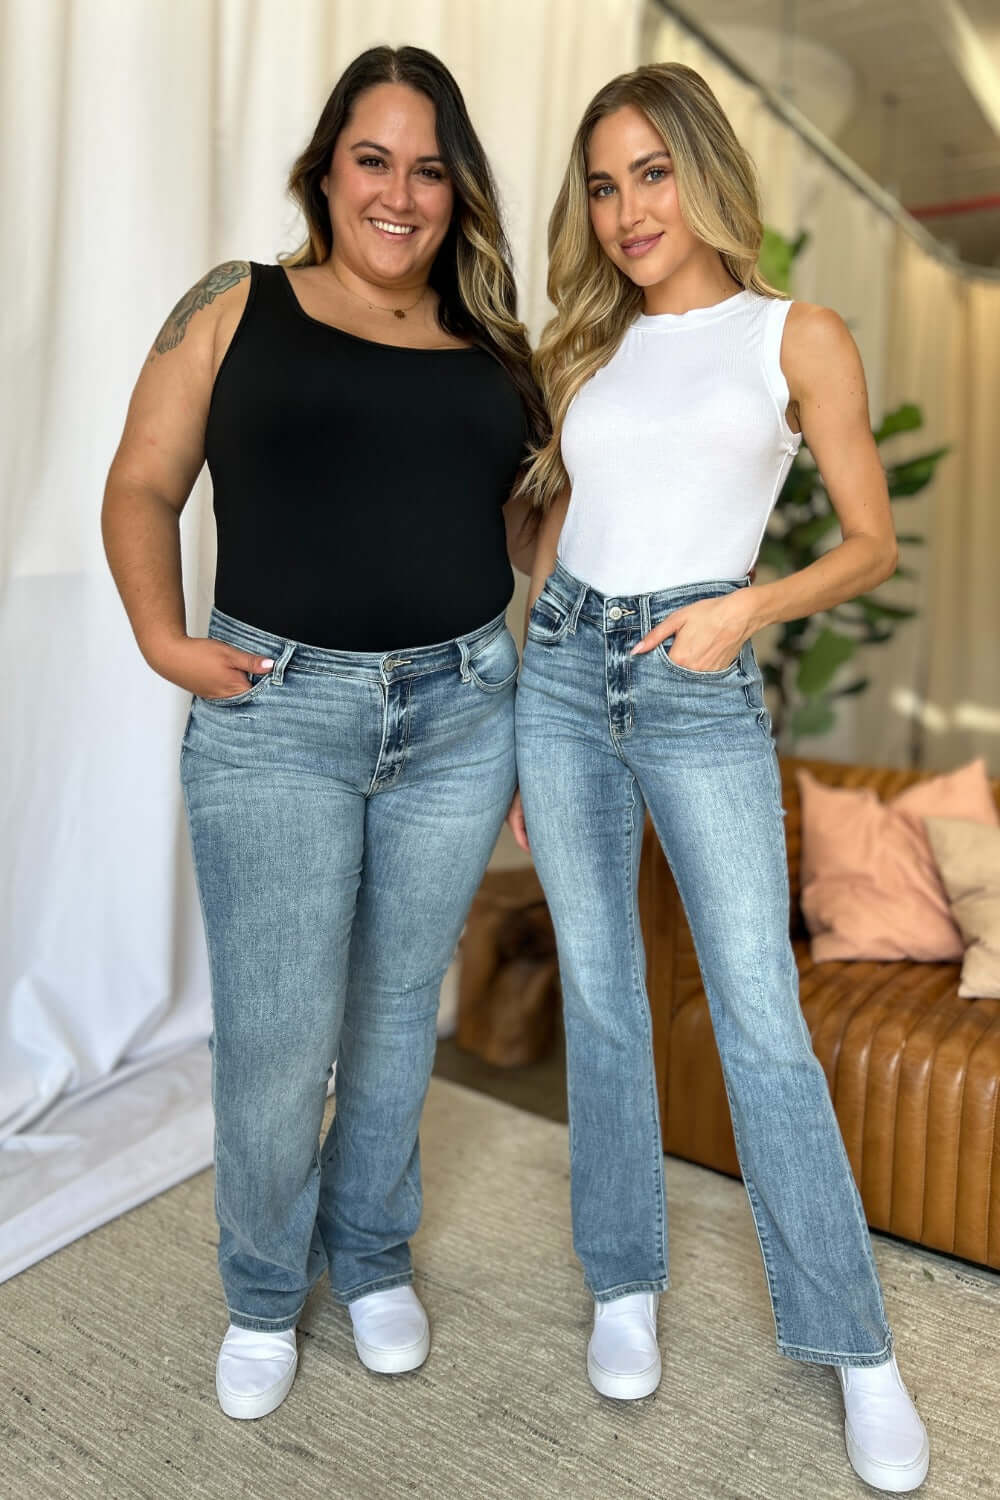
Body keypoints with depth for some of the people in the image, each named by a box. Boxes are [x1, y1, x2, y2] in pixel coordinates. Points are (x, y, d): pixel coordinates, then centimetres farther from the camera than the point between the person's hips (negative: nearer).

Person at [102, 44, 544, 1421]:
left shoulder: (487, 347, 13)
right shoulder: (237, 309, 6)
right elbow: (143, 486, 7)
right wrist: (164, 638, -8)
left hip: (458, 713, 3)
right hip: (275, 713, -2)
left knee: (399, 1012, 14)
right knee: (275, 1039, 1)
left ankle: (373, 1260, 38)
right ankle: (263, 1295, 30)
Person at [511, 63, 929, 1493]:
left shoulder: (797, 333, 4)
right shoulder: (590, 349, 15)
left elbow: (873, 541, 3)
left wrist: (748, 607, -16)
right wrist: (520, 743, 14)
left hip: (701, 692, -3)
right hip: (563, 675, 4)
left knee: (763, 1021, -3)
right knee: (599, 996, 8)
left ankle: (857, 1346, 17)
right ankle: (625, 1284, 27)